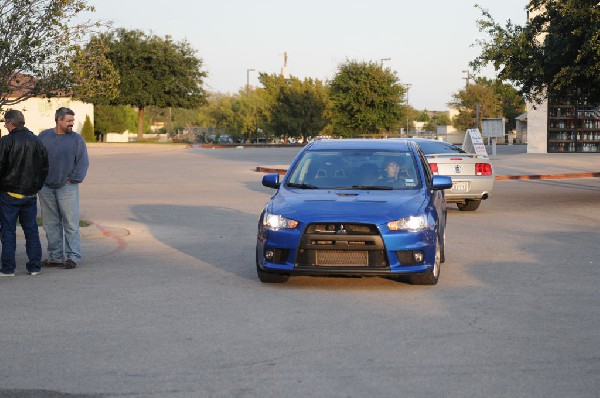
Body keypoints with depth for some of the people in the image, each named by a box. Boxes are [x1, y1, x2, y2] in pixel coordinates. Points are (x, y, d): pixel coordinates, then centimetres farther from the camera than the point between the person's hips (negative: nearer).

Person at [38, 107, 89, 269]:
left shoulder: (76, 139, 1)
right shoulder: (44, 136, 8)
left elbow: (83, 162, 0)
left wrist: (73, 179, -6)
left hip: (67, 188, -3)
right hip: (46, 188, 3)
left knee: (71, 224, -4)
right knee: (51, 224, 8)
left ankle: (73, 256, 2)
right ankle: (55, 256, 16)